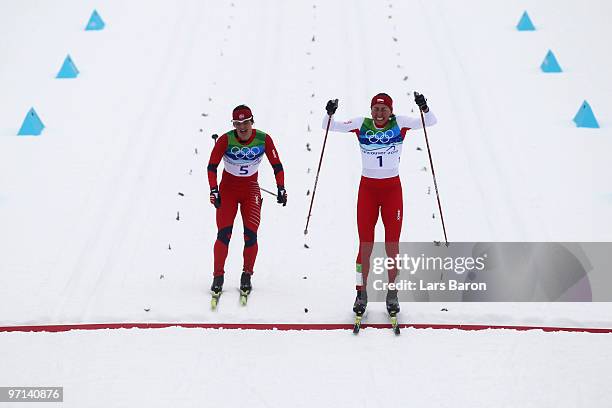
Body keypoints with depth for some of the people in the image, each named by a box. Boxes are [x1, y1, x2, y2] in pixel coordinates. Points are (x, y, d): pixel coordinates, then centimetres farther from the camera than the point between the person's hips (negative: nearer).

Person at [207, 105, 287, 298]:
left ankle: (246, 276, 7)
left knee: (250, 234, -10)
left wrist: (281, 189, -9)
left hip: (251, 189, 1)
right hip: (228, 189, -1)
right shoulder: (225, 140, -18)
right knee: (224, 234, -11)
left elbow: (277, 165, -3)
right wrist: (214, 190, -21)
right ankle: (218, 277, 1)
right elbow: (212, 166, -11)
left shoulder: (263, 139, -14)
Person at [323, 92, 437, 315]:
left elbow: (431, 122, -10)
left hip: (392, 188, 0)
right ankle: (361, 293, 12)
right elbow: (329, 127, -3)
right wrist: (329, 113, -23)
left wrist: (424, 108, -28)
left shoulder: (399, 124, -2)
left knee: (392, 244, 4)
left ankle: (392, 294, 16)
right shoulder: (361, 124, -1)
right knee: (365, 245, 2)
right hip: (367, 188, 0)